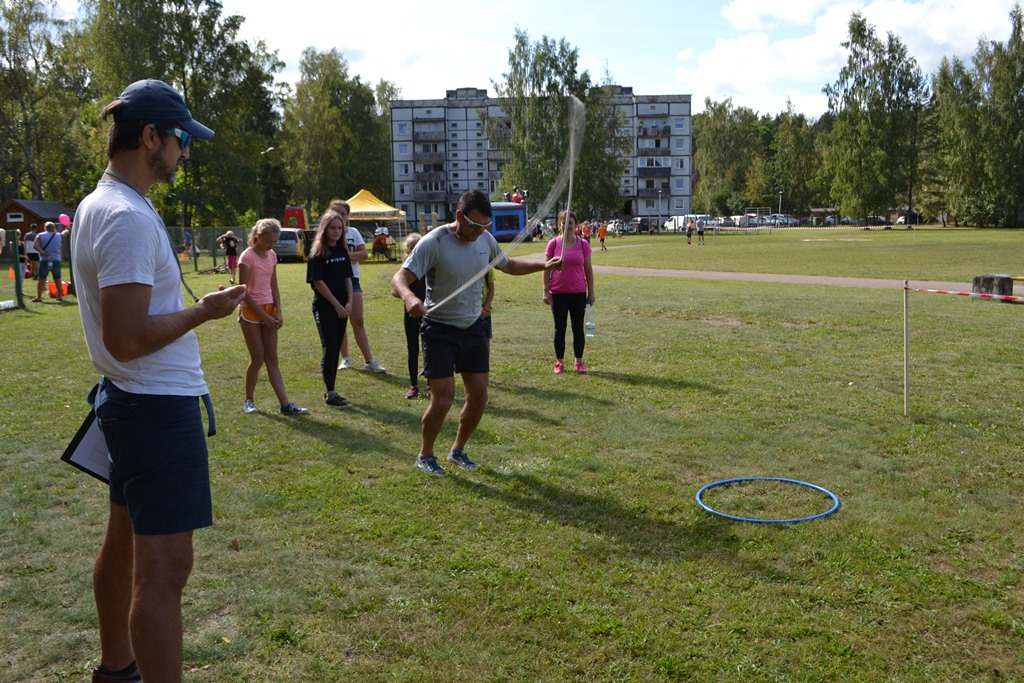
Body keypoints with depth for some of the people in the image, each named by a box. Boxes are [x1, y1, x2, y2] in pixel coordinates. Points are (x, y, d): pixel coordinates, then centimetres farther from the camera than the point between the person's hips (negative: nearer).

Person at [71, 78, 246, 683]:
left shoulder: (97, 206, 12)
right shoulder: (129, 218, -20)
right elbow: (126, 339, -26)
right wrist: (205, 311, -15)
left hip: (128, 402, 11)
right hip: (160, 408, -11)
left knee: (125, 543, 22)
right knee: (164, 568, -6)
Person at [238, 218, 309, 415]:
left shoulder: (272, 256, 7)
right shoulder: (248, 256, -13)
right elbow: (244, 292, -14)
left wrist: (278, 313, 0)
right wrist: (263, 315, -14)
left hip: (269, 309, 6)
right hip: (251, 311, -6)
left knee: (272, 359, 5)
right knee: (258, 359, -1)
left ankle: (285, 404, 2)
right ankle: (249, 400, 18)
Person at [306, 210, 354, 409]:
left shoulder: (342, 250, 9)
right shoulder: (317, 253, -8)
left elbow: (348, 278, 11)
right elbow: (318, 282, -12)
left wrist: (349, 302, -1)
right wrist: (337, 304, -13)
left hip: (342, 306, 6)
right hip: (324, 306, -6)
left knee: (336, 348, 8)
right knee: (329, 348, -6)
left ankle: (330, 391, 15)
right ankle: (330, 394, -1)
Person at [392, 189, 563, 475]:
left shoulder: (485, 239, 0)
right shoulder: (433, 242, -20)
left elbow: (509, 265, 21)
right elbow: (399, 279, -28)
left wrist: (544, 265, 10)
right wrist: (409, 296, -51)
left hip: (473, 328, 6)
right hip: (439, 331, -6)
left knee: (479, 395, 5)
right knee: (442, 400, -9)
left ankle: (458, 450, 29)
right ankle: (425, 456, 17)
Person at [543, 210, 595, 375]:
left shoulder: (583, 244, 1)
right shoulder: (554, 243, -2)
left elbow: (588, 270, 5)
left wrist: (591, 292, 3)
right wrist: (546, 291, -5)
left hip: (578, 293, 1)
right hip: (558, 293, -1)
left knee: (578, 328, 6)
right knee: (560, 328, 6)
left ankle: (579, 362, 16)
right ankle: (559, 362, 14)